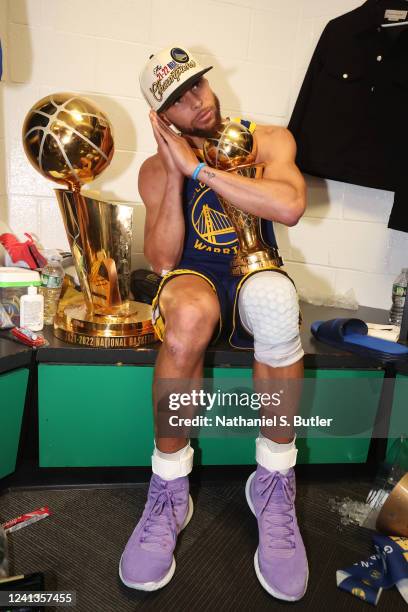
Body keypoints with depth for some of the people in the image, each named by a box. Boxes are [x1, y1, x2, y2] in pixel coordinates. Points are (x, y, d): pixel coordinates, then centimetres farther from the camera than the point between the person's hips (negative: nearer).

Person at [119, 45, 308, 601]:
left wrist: (197, 167, -15)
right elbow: (163, 260, -6)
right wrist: (174, 173, -12)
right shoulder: (158, 169, 5)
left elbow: (290, 206, -18)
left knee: (275, 294, -37)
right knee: (189, 313, -38)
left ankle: (274, 486, -19)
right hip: (193, 282, 0)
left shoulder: (269, 140, 5)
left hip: (255, 275, 1)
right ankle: (169, 493, -18)